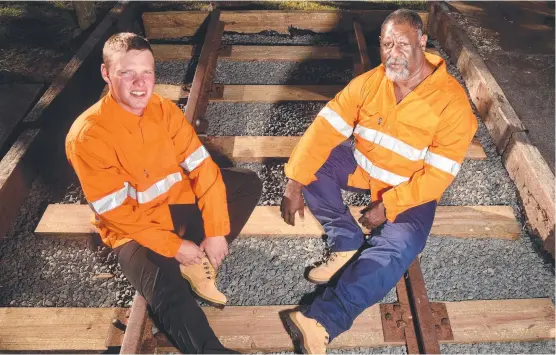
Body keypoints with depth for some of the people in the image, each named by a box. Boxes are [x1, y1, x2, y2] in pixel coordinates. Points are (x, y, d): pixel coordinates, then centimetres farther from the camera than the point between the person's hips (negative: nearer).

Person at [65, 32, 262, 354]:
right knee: (169, 296, -30)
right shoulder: (87, 135, -22)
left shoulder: (165, 109, -7)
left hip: (181, 200, 6)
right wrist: (174, 245, -20)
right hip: (135, 227, -6)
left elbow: (202, 167, -8)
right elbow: (116, 213, -20)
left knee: (248, 183, -3)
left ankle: (197, 265, -8)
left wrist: (216, 231, -14)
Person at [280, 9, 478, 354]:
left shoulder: (452, 102, -22)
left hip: (411, 191, -4)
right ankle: (348, 243, -13)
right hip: (362, 167, 4)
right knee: (311, 163, -19)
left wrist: (387, 205, -25)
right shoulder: (369, 82, -11)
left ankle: (322, 321, -38)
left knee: (398, 247, -31)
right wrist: (295, 183, -25)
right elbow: (325, 128, -16)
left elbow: (438, 175, -21)